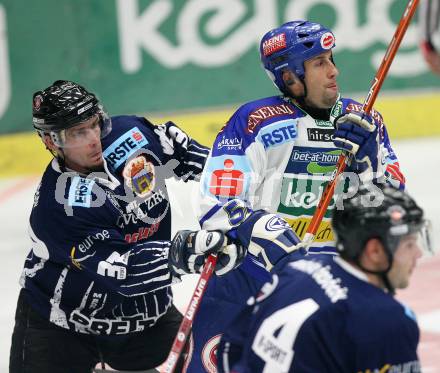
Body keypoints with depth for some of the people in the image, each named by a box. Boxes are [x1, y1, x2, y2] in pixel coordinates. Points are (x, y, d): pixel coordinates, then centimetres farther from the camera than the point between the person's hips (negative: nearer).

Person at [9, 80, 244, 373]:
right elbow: (122, 270, -34)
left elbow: (171, 142, 11)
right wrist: (178, 256, -47)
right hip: (60, 324, -6)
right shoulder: (58, 207, -30)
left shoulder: (129, 133, -12)